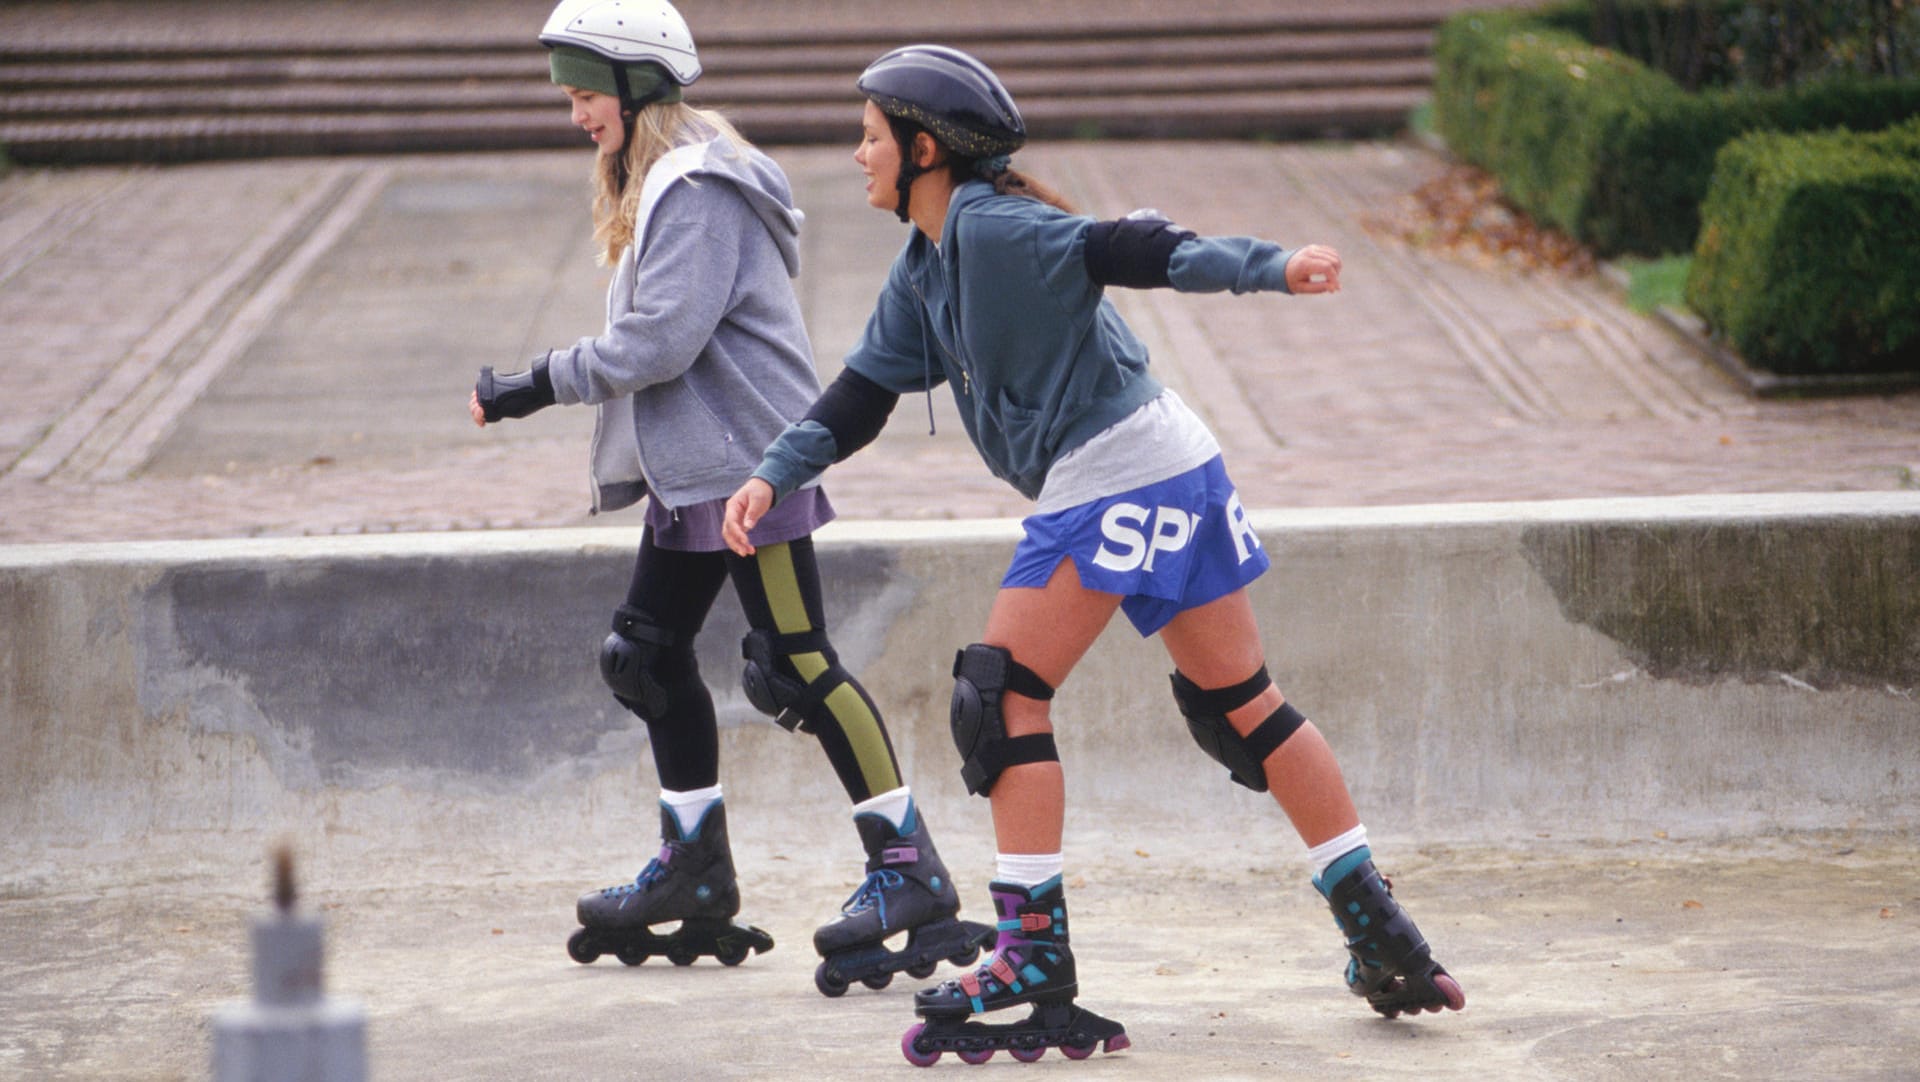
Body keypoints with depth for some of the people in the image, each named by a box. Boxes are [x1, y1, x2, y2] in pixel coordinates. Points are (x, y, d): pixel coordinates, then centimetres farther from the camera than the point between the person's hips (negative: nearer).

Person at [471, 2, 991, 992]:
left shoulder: (699, 188, -16)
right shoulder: (655, 188, 17)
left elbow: (664, 337, -22)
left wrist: (541, 384, -16)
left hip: (749, 463, -11)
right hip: (692, 469, 11)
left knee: (796, 667, -10)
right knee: (647, 653, 12)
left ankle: (911, 870, -7)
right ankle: (695, 871, 21)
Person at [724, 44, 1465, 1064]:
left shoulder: (994, 225, -12)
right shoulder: (923, 266, 16)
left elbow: (1138, 250, -21)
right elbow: (863, 391, 19)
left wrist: (1271, 269, -31)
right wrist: (774, 476, 8)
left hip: (1115, 480, -10)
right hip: (1173, 477, 10)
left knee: (1003, 695, -5)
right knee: (1238, 705, 11)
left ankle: (1033, 961, -5)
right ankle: (1380, 936, 14)